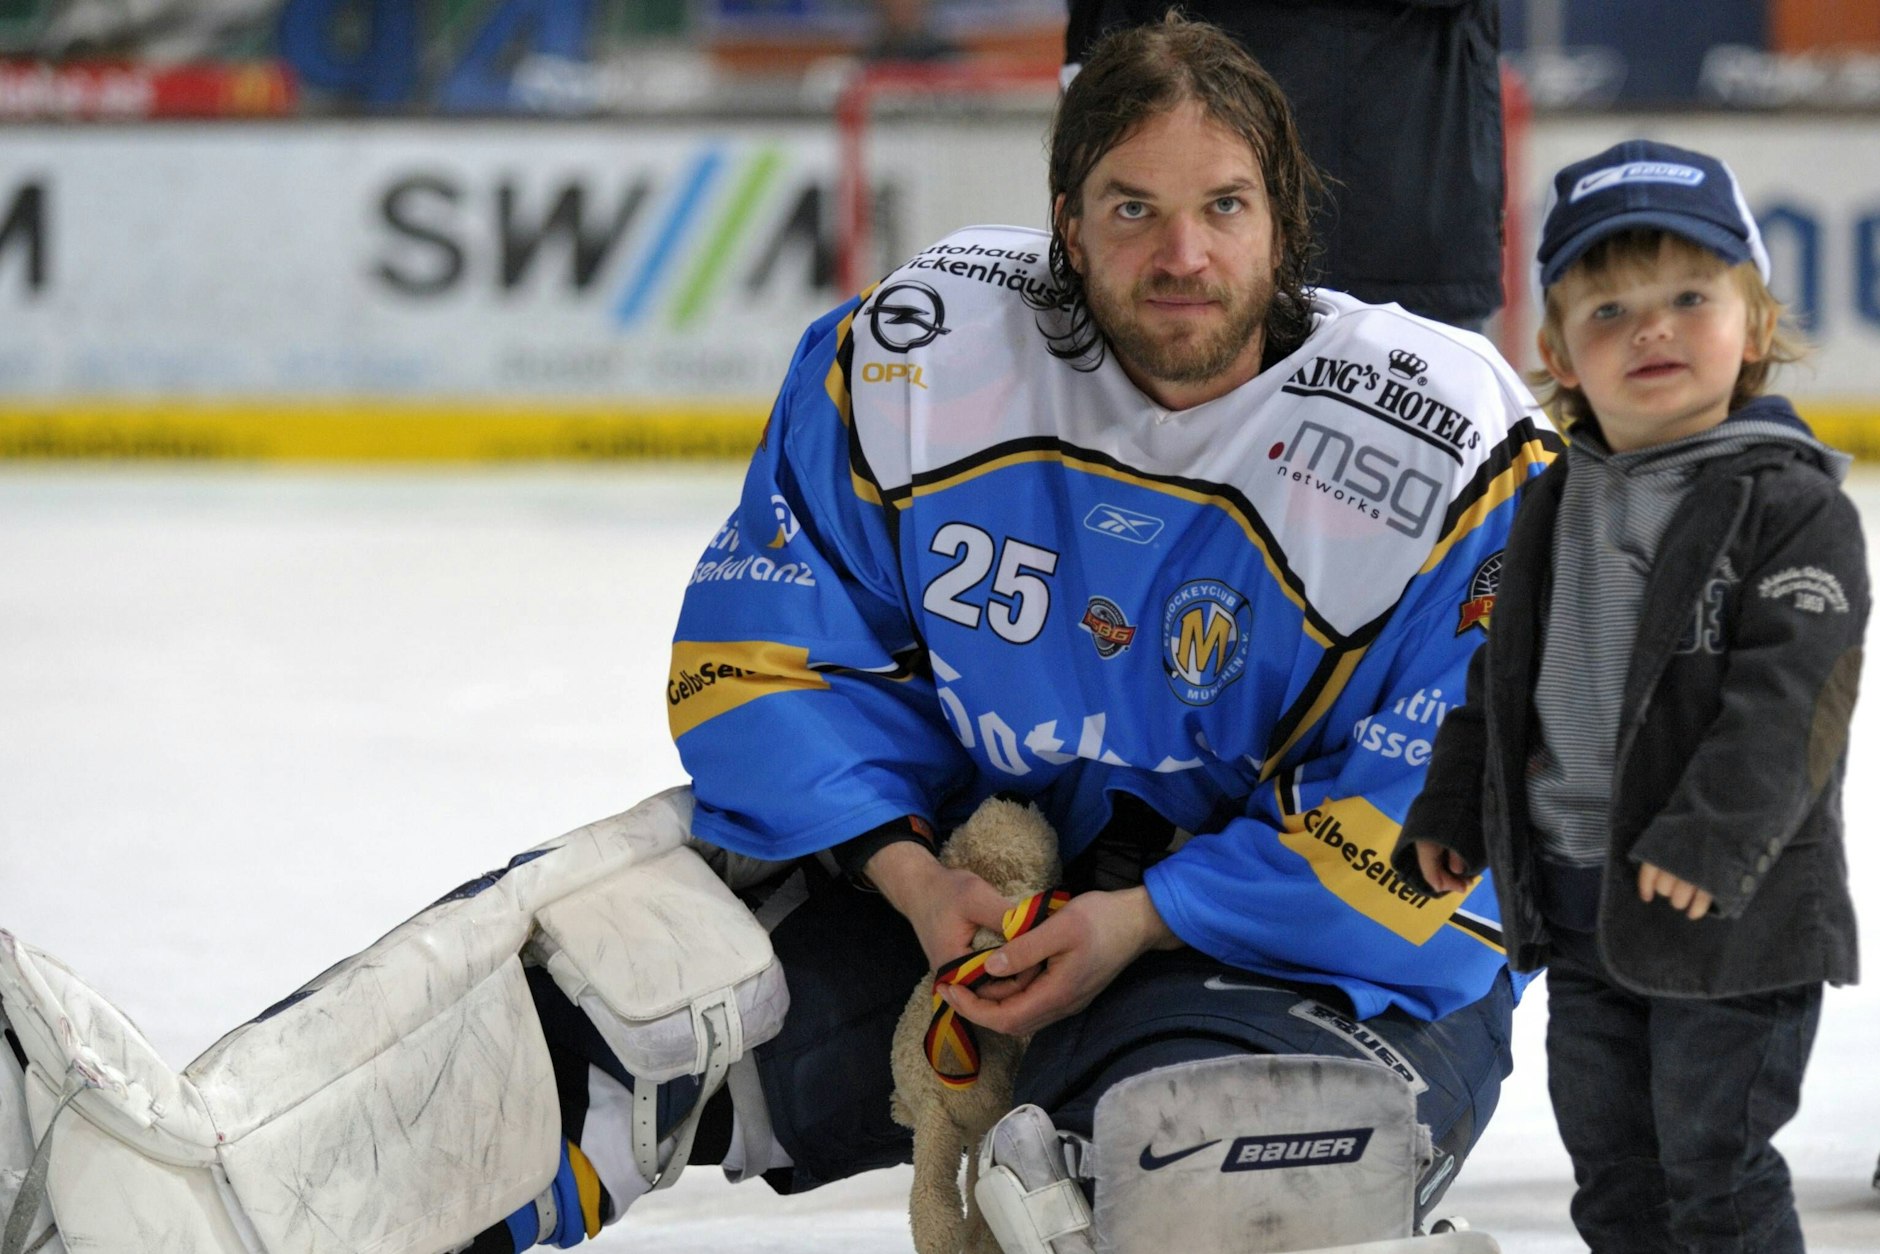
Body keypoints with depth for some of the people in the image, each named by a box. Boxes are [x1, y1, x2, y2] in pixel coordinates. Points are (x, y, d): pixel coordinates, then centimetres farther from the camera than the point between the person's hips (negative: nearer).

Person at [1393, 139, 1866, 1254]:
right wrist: (1453, 810, 19)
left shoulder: (1792, 506, -12)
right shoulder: (1560, 508, 10)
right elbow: (1506, 677, 21)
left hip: (1727, 913, -7)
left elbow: (1790, 695, -21)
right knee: (1611, 1159, 15)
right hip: (1575, 901, 7)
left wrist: (1712, 837, -29)